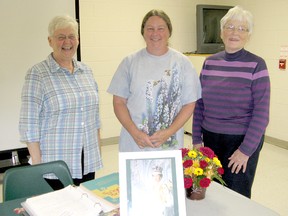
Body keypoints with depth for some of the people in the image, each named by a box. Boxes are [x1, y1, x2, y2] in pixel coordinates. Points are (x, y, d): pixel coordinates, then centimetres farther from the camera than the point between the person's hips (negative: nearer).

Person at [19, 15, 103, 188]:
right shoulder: (37, 74, -8)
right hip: (55, 166, -4)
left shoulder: (86, 71, 8)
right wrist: (37, 165, -11)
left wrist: (98, 153, 11)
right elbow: (29, 125, -10)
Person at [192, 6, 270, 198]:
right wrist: (197, 139, 4)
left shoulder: (256, 65, -9)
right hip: (211, 138, 4)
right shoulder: (209, 62, 3)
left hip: (242, 141, -3)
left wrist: (246, 150, -13)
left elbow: (261, 113, -11)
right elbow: (199, 104, 7)